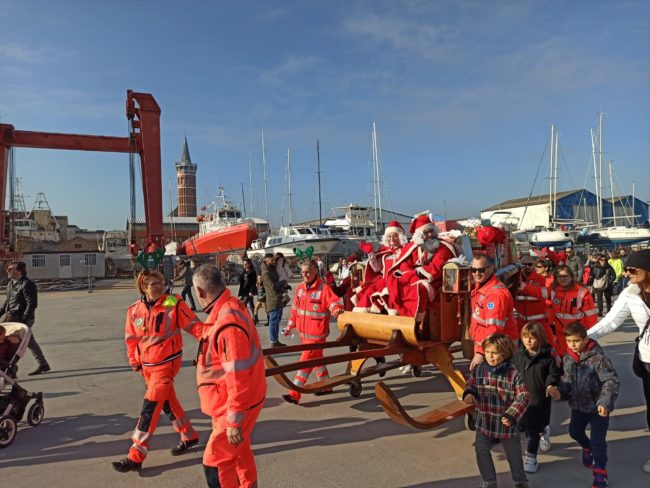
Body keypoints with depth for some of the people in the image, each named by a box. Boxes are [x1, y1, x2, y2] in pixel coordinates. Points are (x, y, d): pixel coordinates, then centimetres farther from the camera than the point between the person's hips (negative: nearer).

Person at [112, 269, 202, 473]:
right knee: (168, 402, 19)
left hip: (166, 364, -6)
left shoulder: (174, 304, -15)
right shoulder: (134, 310, -1)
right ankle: (189, 435, 39)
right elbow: (131, 338, 9)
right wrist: (135, 362, 10)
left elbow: (193, 324, -14)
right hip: (147, 365, 6)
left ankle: (135, 457, 5)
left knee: (150, 408, -7)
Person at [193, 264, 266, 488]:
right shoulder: (230, 306, -1)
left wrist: (234, 421, -22)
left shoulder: (227, 324, -31)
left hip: (235, 405, -9)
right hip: (234, 401, 10)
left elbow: (238, 379, -29)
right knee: (239, 452, 26)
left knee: (215, 463, 2)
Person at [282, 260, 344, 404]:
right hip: (303, 332, 7)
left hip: (316, 333, -7)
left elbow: (334, 302, -23)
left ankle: (294, 394, -2)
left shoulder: (324, 288, -14)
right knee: (316, 358, 19)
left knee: (306, 360, -6)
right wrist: (290, 327, 15)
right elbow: (296, 309, 14)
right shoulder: (300, 288, 7)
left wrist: (337, 311, -44)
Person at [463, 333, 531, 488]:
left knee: (513, 455, 17)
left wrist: (511, 415, -24)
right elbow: (472, 387, 5)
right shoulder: (478, 369, -8)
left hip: (506, 423, -3)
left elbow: (524, 396, -18)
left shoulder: (513, 373, -19)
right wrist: (469, 395, -18)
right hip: (484, 421, 3)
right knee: (481, 451, 9)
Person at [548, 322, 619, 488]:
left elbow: (611, 381, -26)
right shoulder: (568, 358, -4)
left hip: (598, 407, -6)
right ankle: (587, 448, 53)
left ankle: (600, 472, 20)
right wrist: (559, 390, -15)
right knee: (575, 431, 21)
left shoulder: (598, 357, -23)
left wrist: (605, 402, -36)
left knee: (598, 440, -1)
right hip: (578, 405, 6)